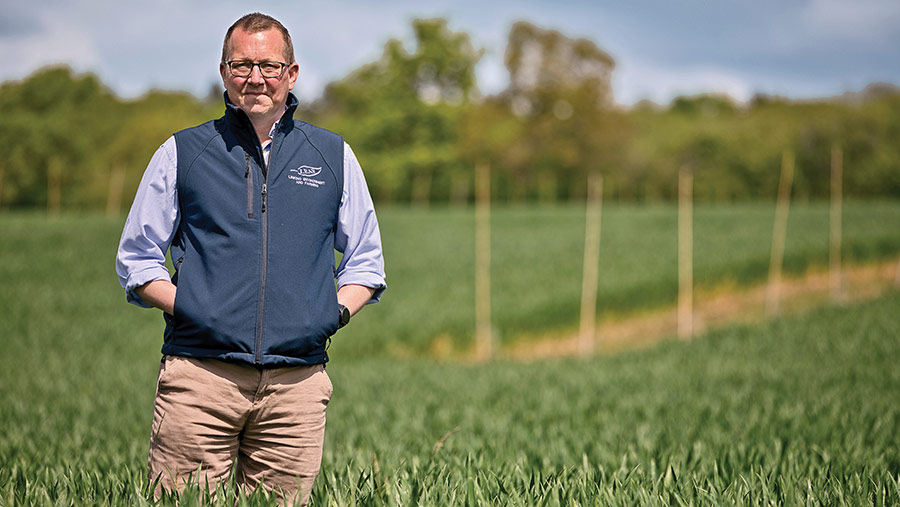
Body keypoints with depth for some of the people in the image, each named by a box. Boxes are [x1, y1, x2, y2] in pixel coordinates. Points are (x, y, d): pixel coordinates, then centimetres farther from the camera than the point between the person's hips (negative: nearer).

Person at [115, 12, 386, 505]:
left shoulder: (334, 157, 14)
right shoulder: (181, 153, 10)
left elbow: (365, 261, 22)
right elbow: (136, 258, 13)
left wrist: (337, 311, 4)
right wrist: (184, 308, -2)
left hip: (297, 383, 1)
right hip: (199, 376, -1)